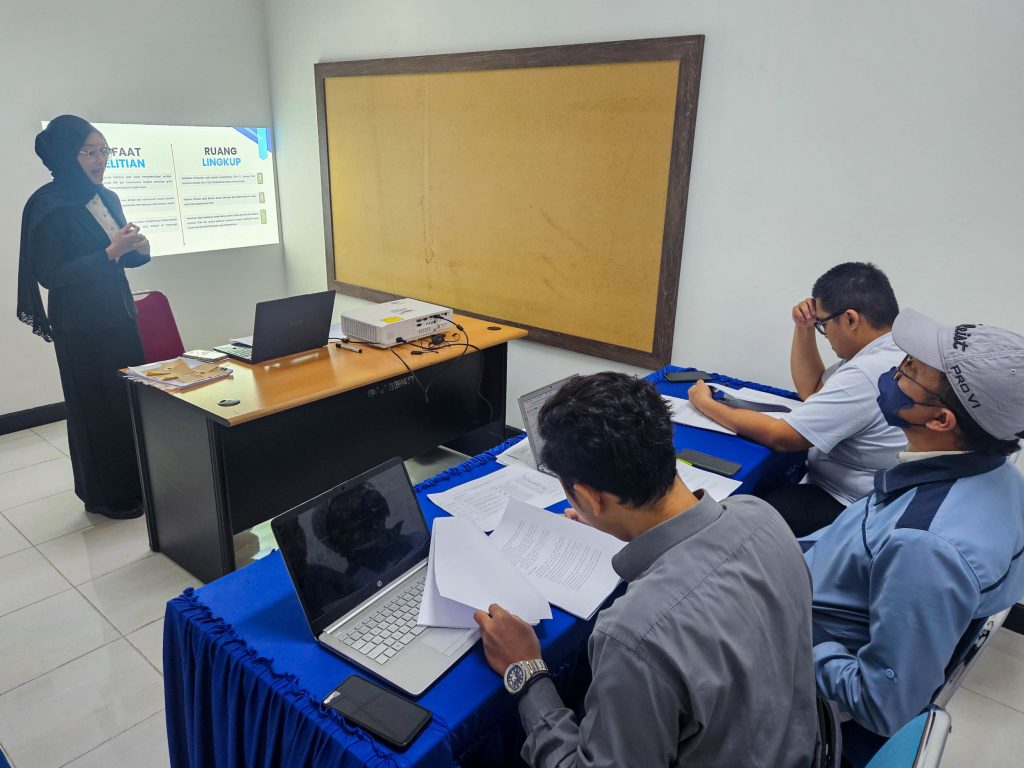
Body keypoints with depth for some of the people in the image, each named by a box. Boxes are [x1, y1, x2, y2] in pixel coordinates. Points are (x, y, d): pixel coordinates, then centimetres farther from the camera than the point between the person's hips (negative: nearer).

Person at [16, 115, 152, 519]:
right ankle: (105, 496, 17)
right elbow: (50, 274, -16)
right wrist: (109, 253, -23)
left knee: (134, 399, 9)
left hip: (120, 315, 7)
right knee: (97, 407, 2)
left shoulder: (107, 198, 9)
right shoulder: (49, 206, -13)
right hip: (81, 326, -7)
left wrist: (138, 250, -6)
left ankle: (135, 485, 23)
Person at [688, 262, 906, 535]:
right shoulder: (889, 353, 2)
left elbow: (780, 436, -25)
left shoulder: (867, 373, -29)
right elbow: (812, 391, 14)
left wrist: (706, 404, -13)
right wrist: (804, 328, 1)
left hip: (846, 509, -10)